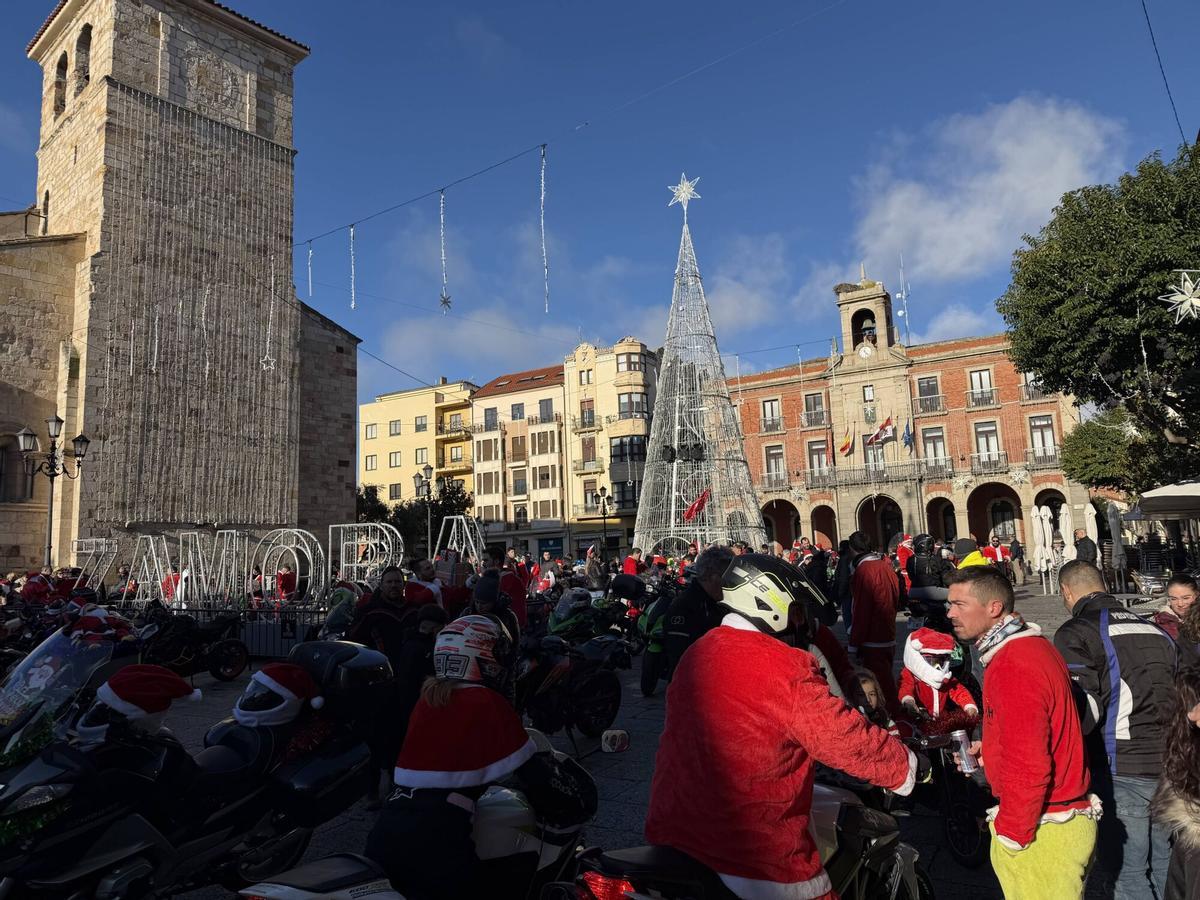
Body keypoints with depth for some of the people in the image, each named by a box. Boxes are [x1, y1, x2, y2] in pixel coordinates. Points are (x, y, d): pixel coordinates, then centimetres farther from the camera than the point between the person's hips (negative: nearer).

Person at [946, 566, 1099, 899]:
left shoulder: (1012, 665, -24)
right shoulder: (1033, 645, 8)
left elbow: (1027, 767, -25)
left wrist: (1010, 834, -16)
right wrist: (988, 750, 11)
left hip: (1042, 831, -10)